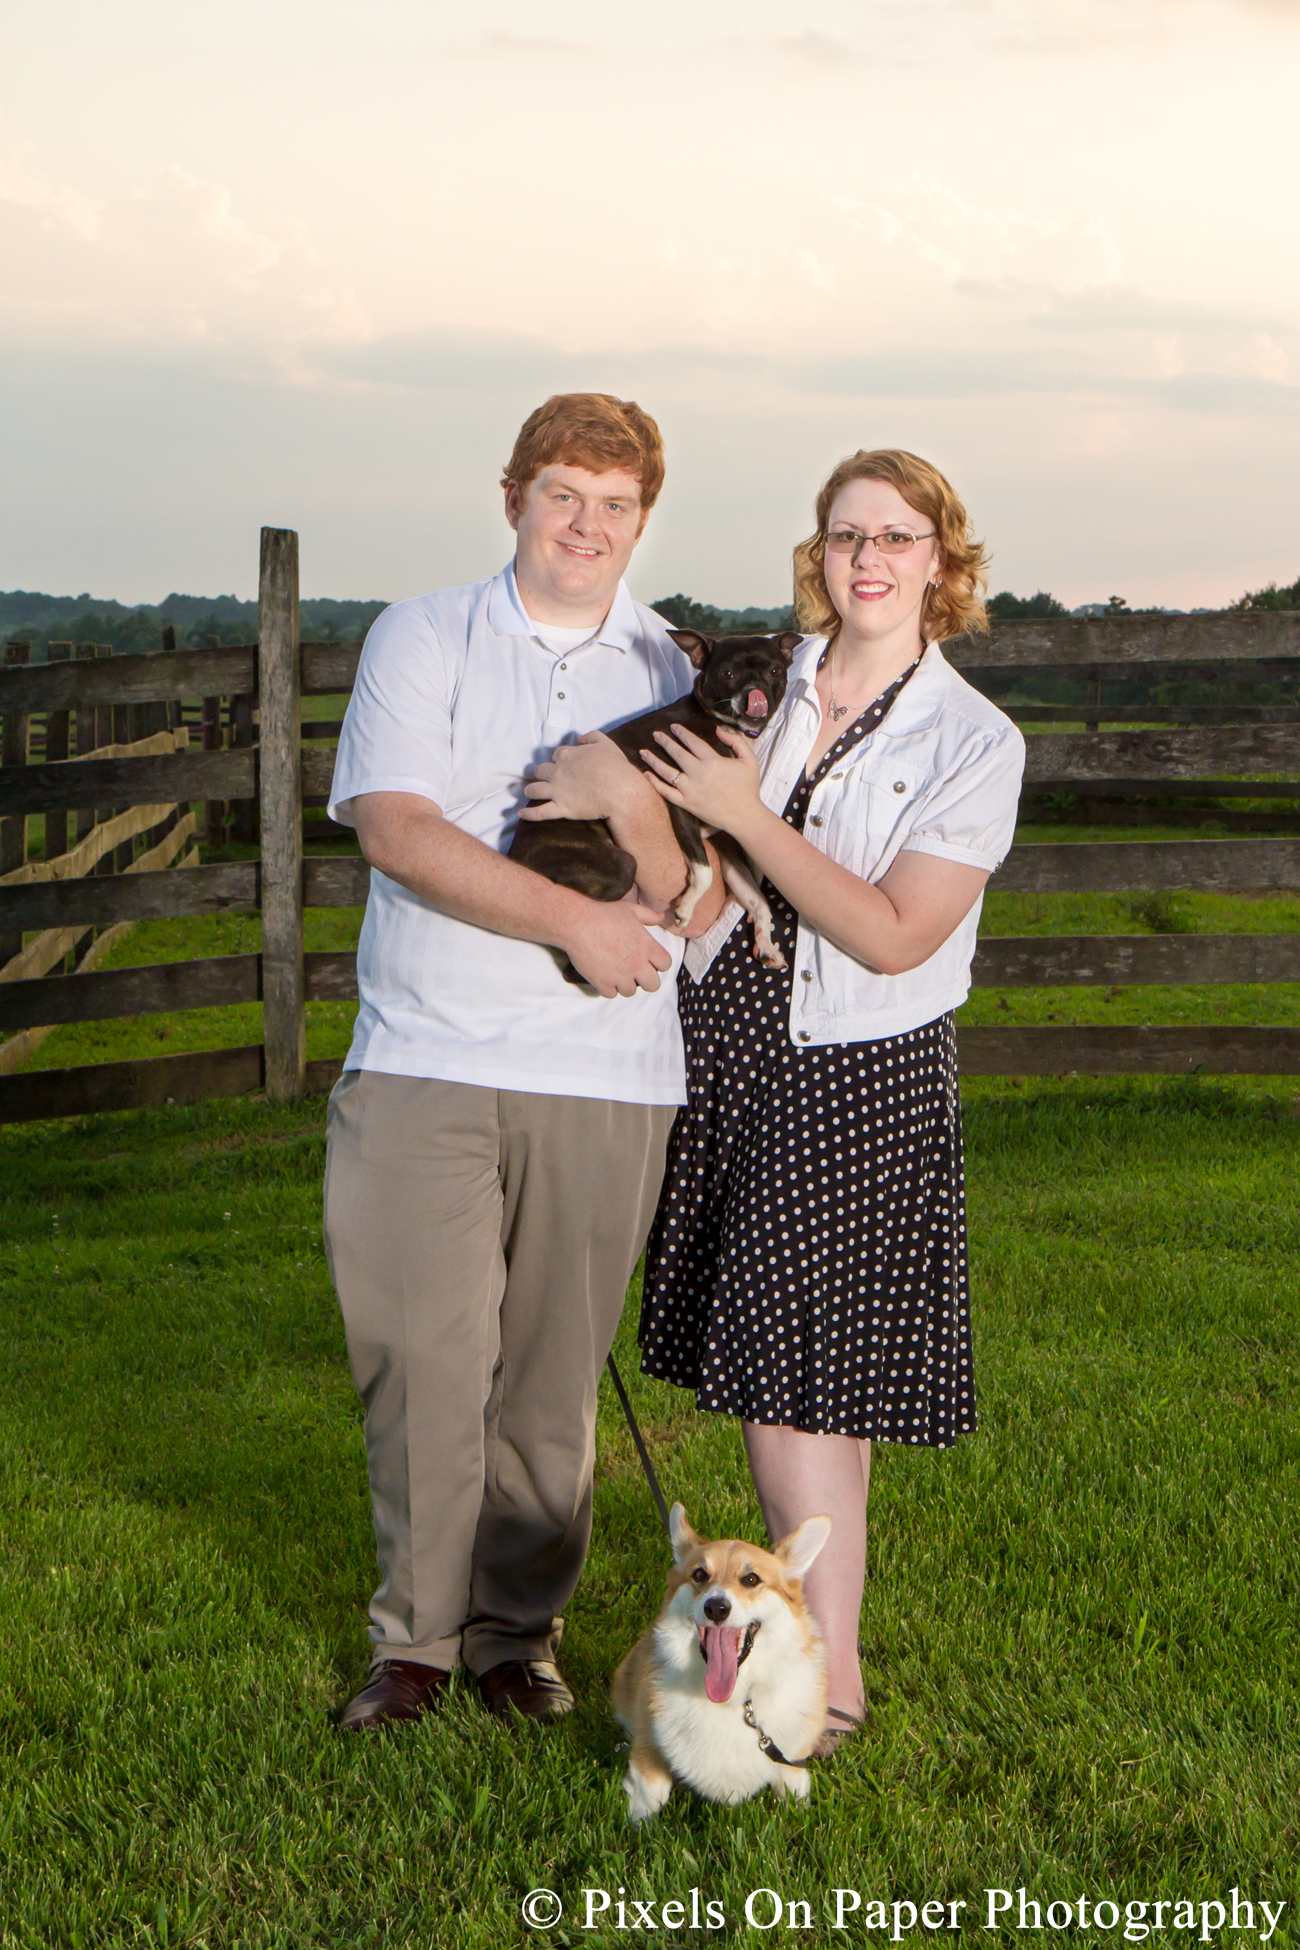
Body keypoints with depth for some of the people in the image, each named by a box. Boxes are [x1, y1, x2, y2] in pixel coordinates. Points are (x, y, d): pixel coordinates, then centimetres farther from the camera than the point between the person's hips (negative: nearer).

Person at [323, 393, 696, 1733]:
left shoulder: (671, 675, 11)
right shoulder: (421, 640, 6)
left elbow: (688, 893, 3)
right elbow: (393, 830, -9)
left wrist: (636, 811, -19)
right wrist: (577, 921, -14)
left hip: (604, 1075, 2)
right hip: (423, 1062, -1)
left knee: (552, 1371, 5)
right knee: (424, 1354, -4)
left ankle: (517, 1627, 20)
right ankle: (416, 1634, 12)